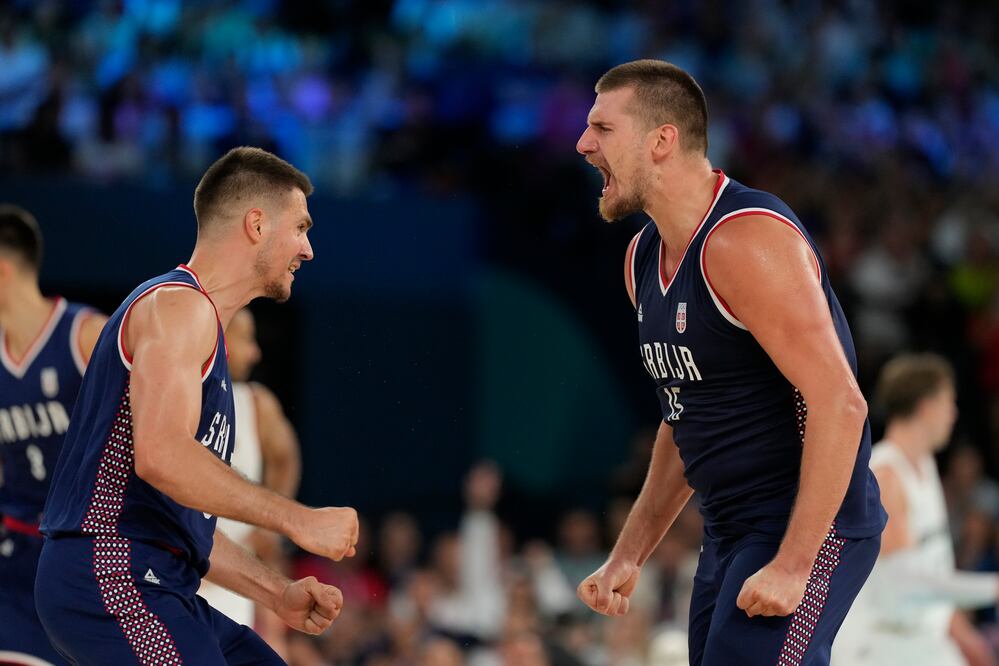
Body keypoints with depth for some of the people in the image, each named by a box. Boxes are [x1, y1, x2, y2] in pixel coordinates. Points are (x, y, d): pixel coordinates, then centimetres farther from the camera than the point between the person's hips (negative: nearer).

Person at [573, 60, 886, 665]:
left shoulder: (746, 240, -18)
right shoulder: (644, 258, 11)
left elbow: (840, 405, -23)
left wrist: (793, 565, -25)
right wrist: (629, 556, 14)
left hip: (810, 529, -9)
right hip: (730, 535, 9)